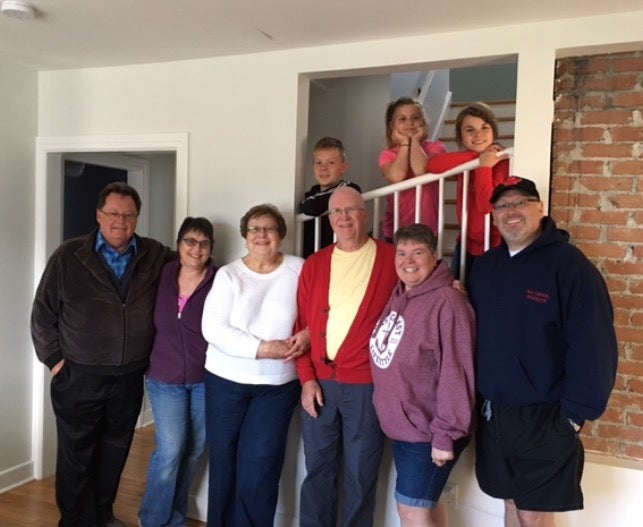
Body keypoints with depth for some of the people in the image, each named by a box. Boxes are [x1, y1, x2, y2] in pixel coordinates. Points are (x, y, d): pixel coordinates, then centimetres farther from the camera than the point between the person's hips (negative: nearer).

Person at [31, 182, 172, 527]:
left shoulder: (157, 257, -2)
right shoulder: (68, 257, -6)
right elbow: (43, 312, 0)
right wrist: (54, 359, -4)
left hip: (129, 377, 2)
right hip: (78, 376, -2)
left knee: (114, 452, 17)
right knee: (76, 454, 9)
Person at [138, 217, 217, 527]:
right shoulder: (163, 275, -2)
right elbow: (152, 323, 8)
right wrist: (147, 363, 8)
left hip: (206, 379, 0)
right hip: (165, 379, 1)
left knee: (193, 451, 12)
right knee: (170, 450, -4)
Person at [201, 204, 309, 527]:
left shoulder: (299, 269, -2)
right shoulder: (228, 274, -3)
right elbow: (213, 328, -13)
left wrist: (308, 334, -18)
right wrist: (262, 349, -20)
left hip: (278, 385, -1)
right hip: (227, 382, 1)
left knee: (258, 470, 1)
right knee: (223, 463, 13)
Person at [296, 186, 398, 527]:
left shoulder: (391, 259, -3)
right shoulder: (314, 264, 7)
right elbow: (302, 324, 6)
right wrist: (307, 378, 1)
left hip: (368, 385, -3)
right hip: (320, 382, 3)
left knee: (361, 475, 9)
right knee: (317, 469, 15)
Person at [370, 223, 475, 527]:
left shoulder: (447, 302, -20)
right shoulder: (397, 298, 7)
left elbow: (456, 374, -22)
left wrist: (446, 433, -21)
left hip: (428, 429, -8)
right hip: (400, 424, 8)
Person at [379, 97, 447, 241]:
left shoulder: (435, 147, -1)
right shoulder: (388, 154, 4)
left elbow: (421, 170, -22)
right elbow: (396, 177, -19)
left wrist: (415, 140, -7)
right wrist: (405, 143, -6)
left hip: (427, 229, -2)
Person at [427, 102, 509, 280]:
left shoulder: (504, 161, -14)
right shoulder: (466, 160, 2)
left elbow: (487, 206, -24)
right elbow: (432, 165, -20)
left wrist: (484, 167, -25)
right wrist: (477, 157, -21)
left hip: (494, 249, -5)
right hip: (466, 245, 6)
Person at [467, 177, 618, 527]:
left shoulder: (570, 264, -13)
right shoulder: (484, 266, 7)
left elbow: (593, 348, -15)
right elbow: (473, 332, 12)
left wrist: (576, 413, -15)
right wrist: (475, 397, 3)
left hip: (544, 417, -5)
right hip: (492, 413, 5)